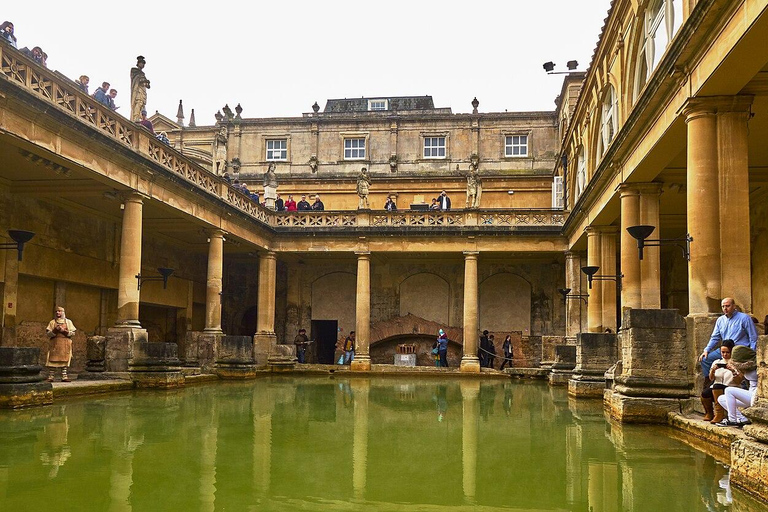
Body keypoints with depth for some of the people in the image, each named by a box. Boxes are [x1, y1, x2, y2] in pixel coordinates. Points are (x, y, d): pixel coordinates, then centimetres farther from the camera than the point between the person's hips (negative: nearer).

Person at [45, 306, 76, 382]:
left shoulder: (68, 322, 11)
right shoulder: (52, 322, 11)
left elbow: (73, 333, 5)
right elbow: (48, 333, 3)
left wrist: (64, 331, -9)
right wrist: (55, 330, -13)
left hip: (65, 344, 0)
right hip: (55, 344, 0)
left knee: (64, 360, -2)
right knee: (53, 360, -5)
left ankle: (64, 377, 0)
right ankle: (50, 377, -2)